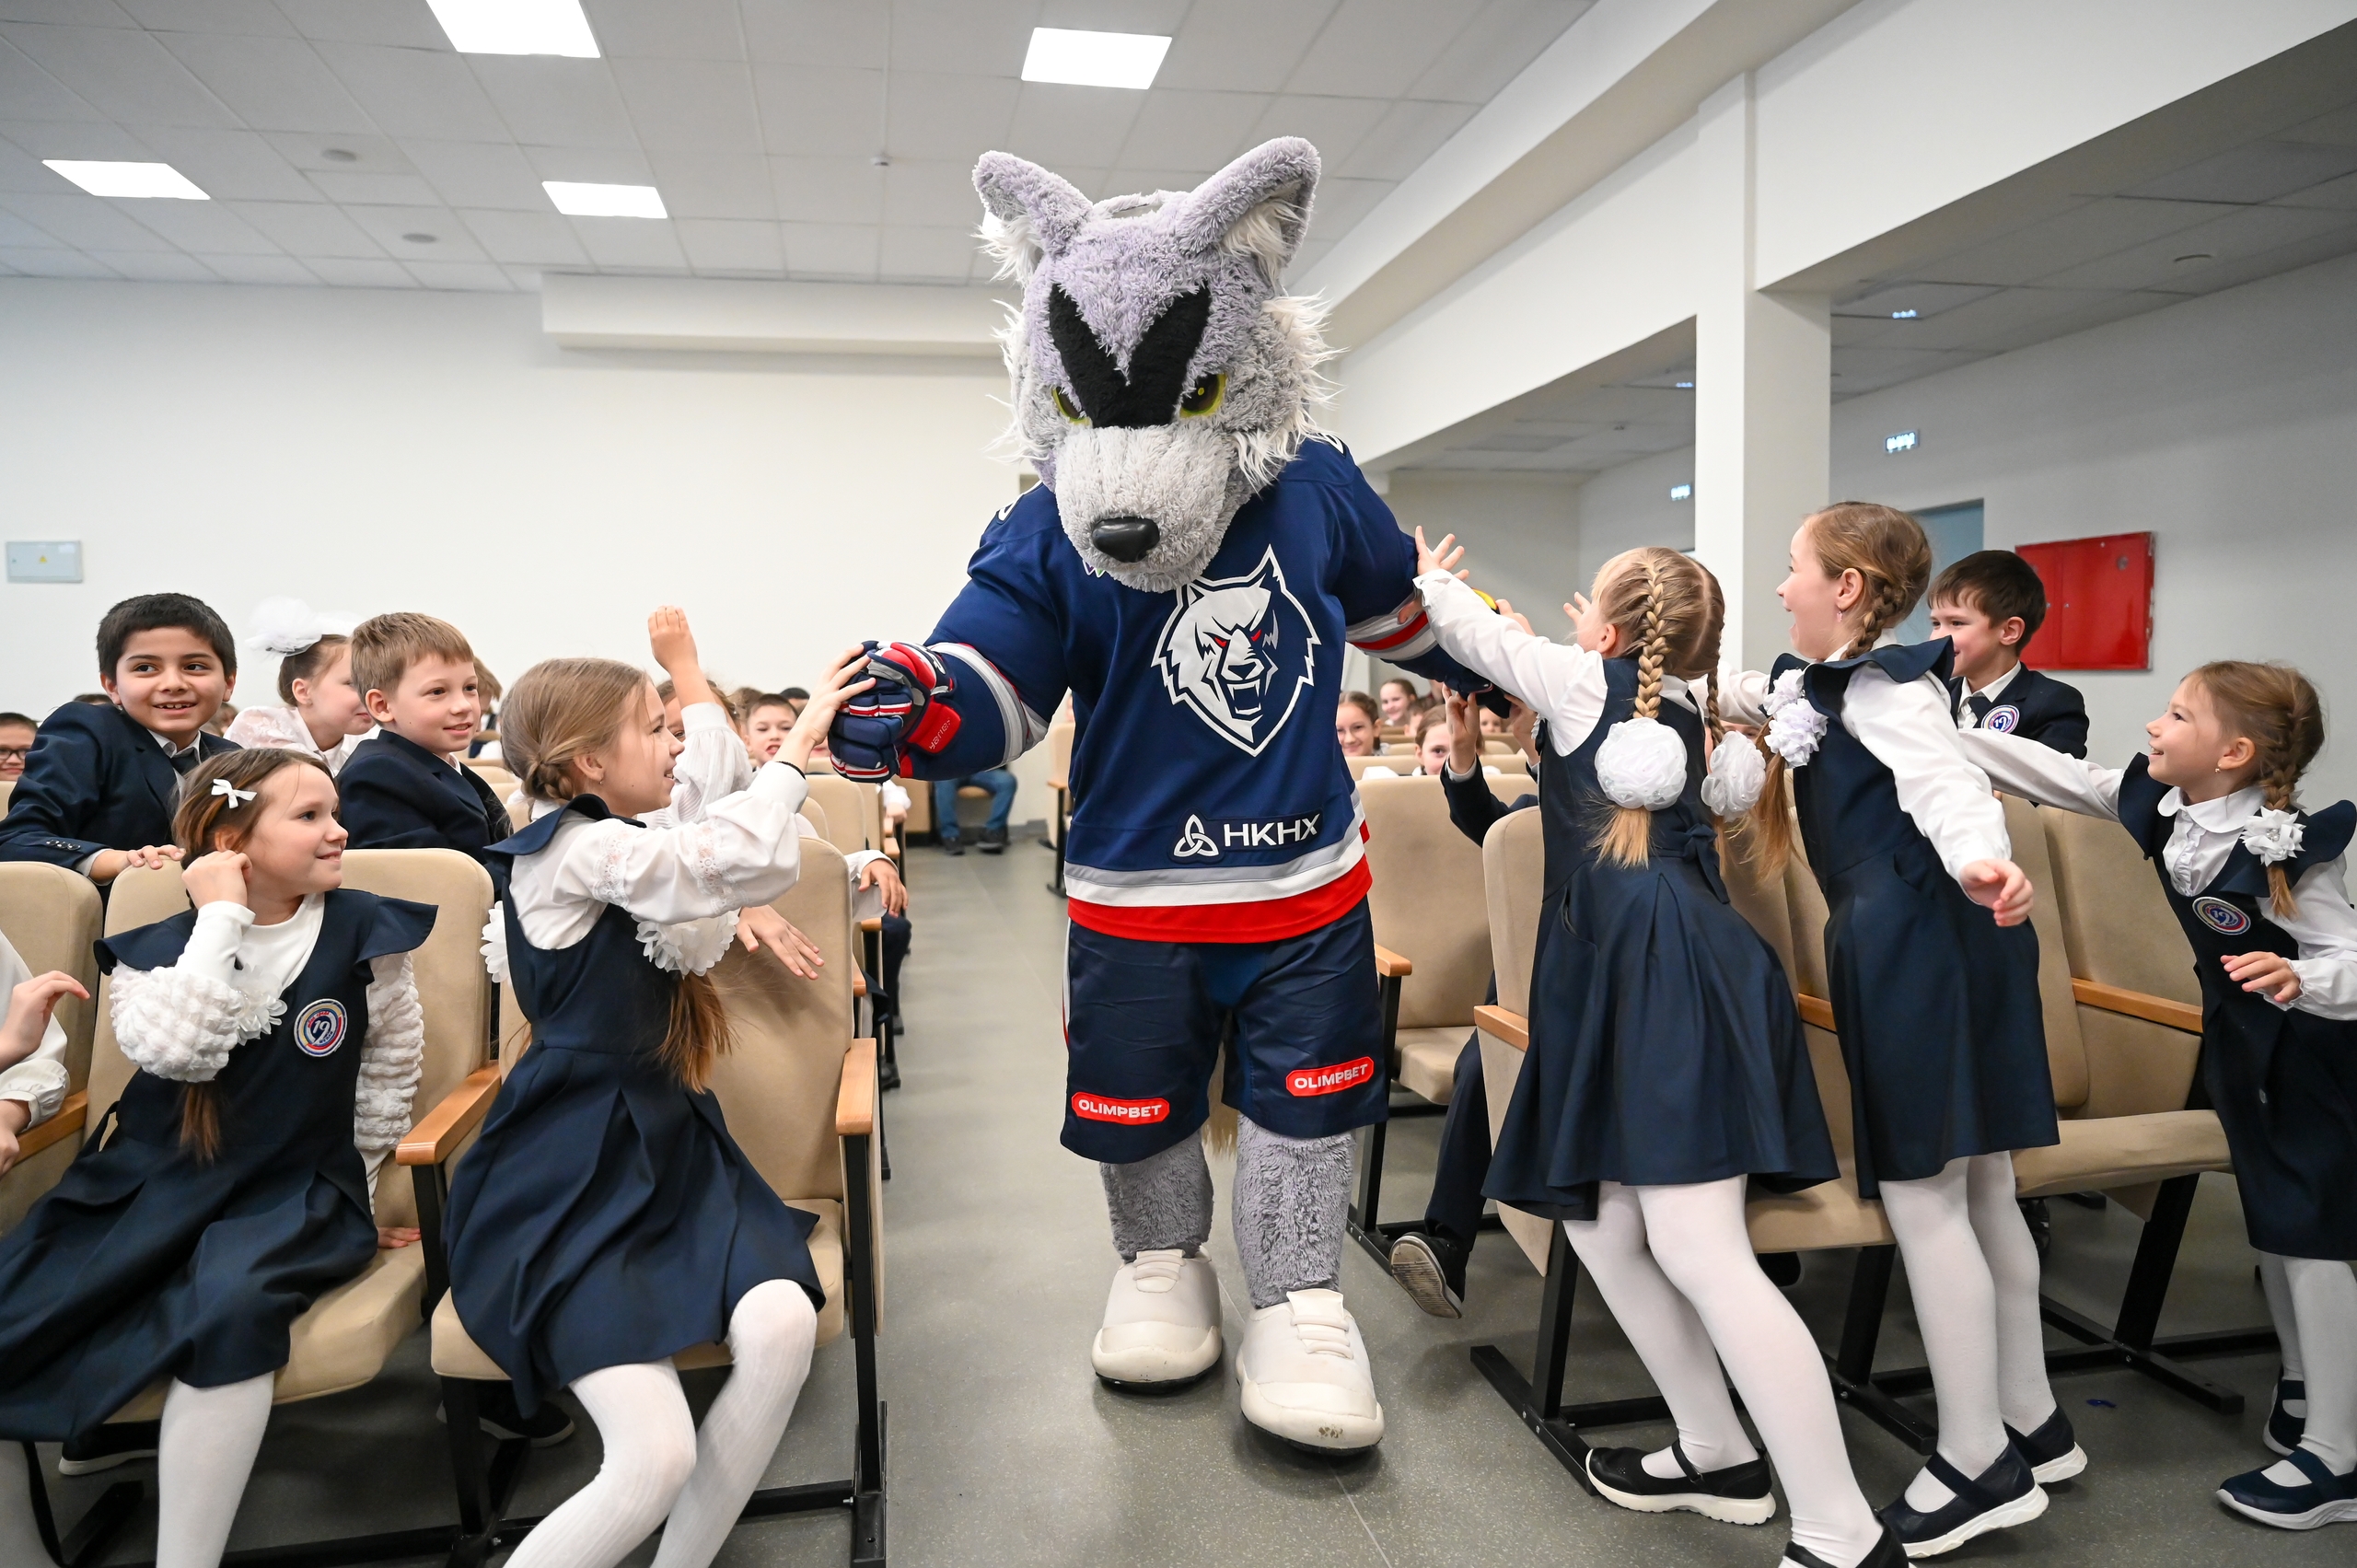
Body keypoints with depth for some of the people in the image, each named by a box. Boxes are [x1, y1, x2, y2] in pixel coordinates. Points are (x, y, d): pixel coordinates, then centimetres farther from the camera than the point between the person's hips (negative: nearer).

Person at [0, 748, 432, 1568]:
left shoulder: (367, 933, -1)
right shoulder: (158, 946, 3)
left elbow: (388, 1072, 8)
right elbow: (176, 1050, -18)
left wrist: (354, 1193, 11)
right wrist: (222, 919, -15)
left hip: (291, 1193, -3)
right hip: (147, 1184, 3)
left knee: (227, 1307, -34)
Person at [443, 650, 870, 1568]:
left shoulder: (608, 853, 15)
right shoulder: (577, 851, -14)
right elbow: (745, 859, -28)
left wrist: (730, 907, 3)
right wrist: (799, 740, -15)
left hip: (664, 1157, 8)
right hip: (574, 1185, -8)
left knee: (783, 1324, -20)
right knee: (658, 1458, -22)